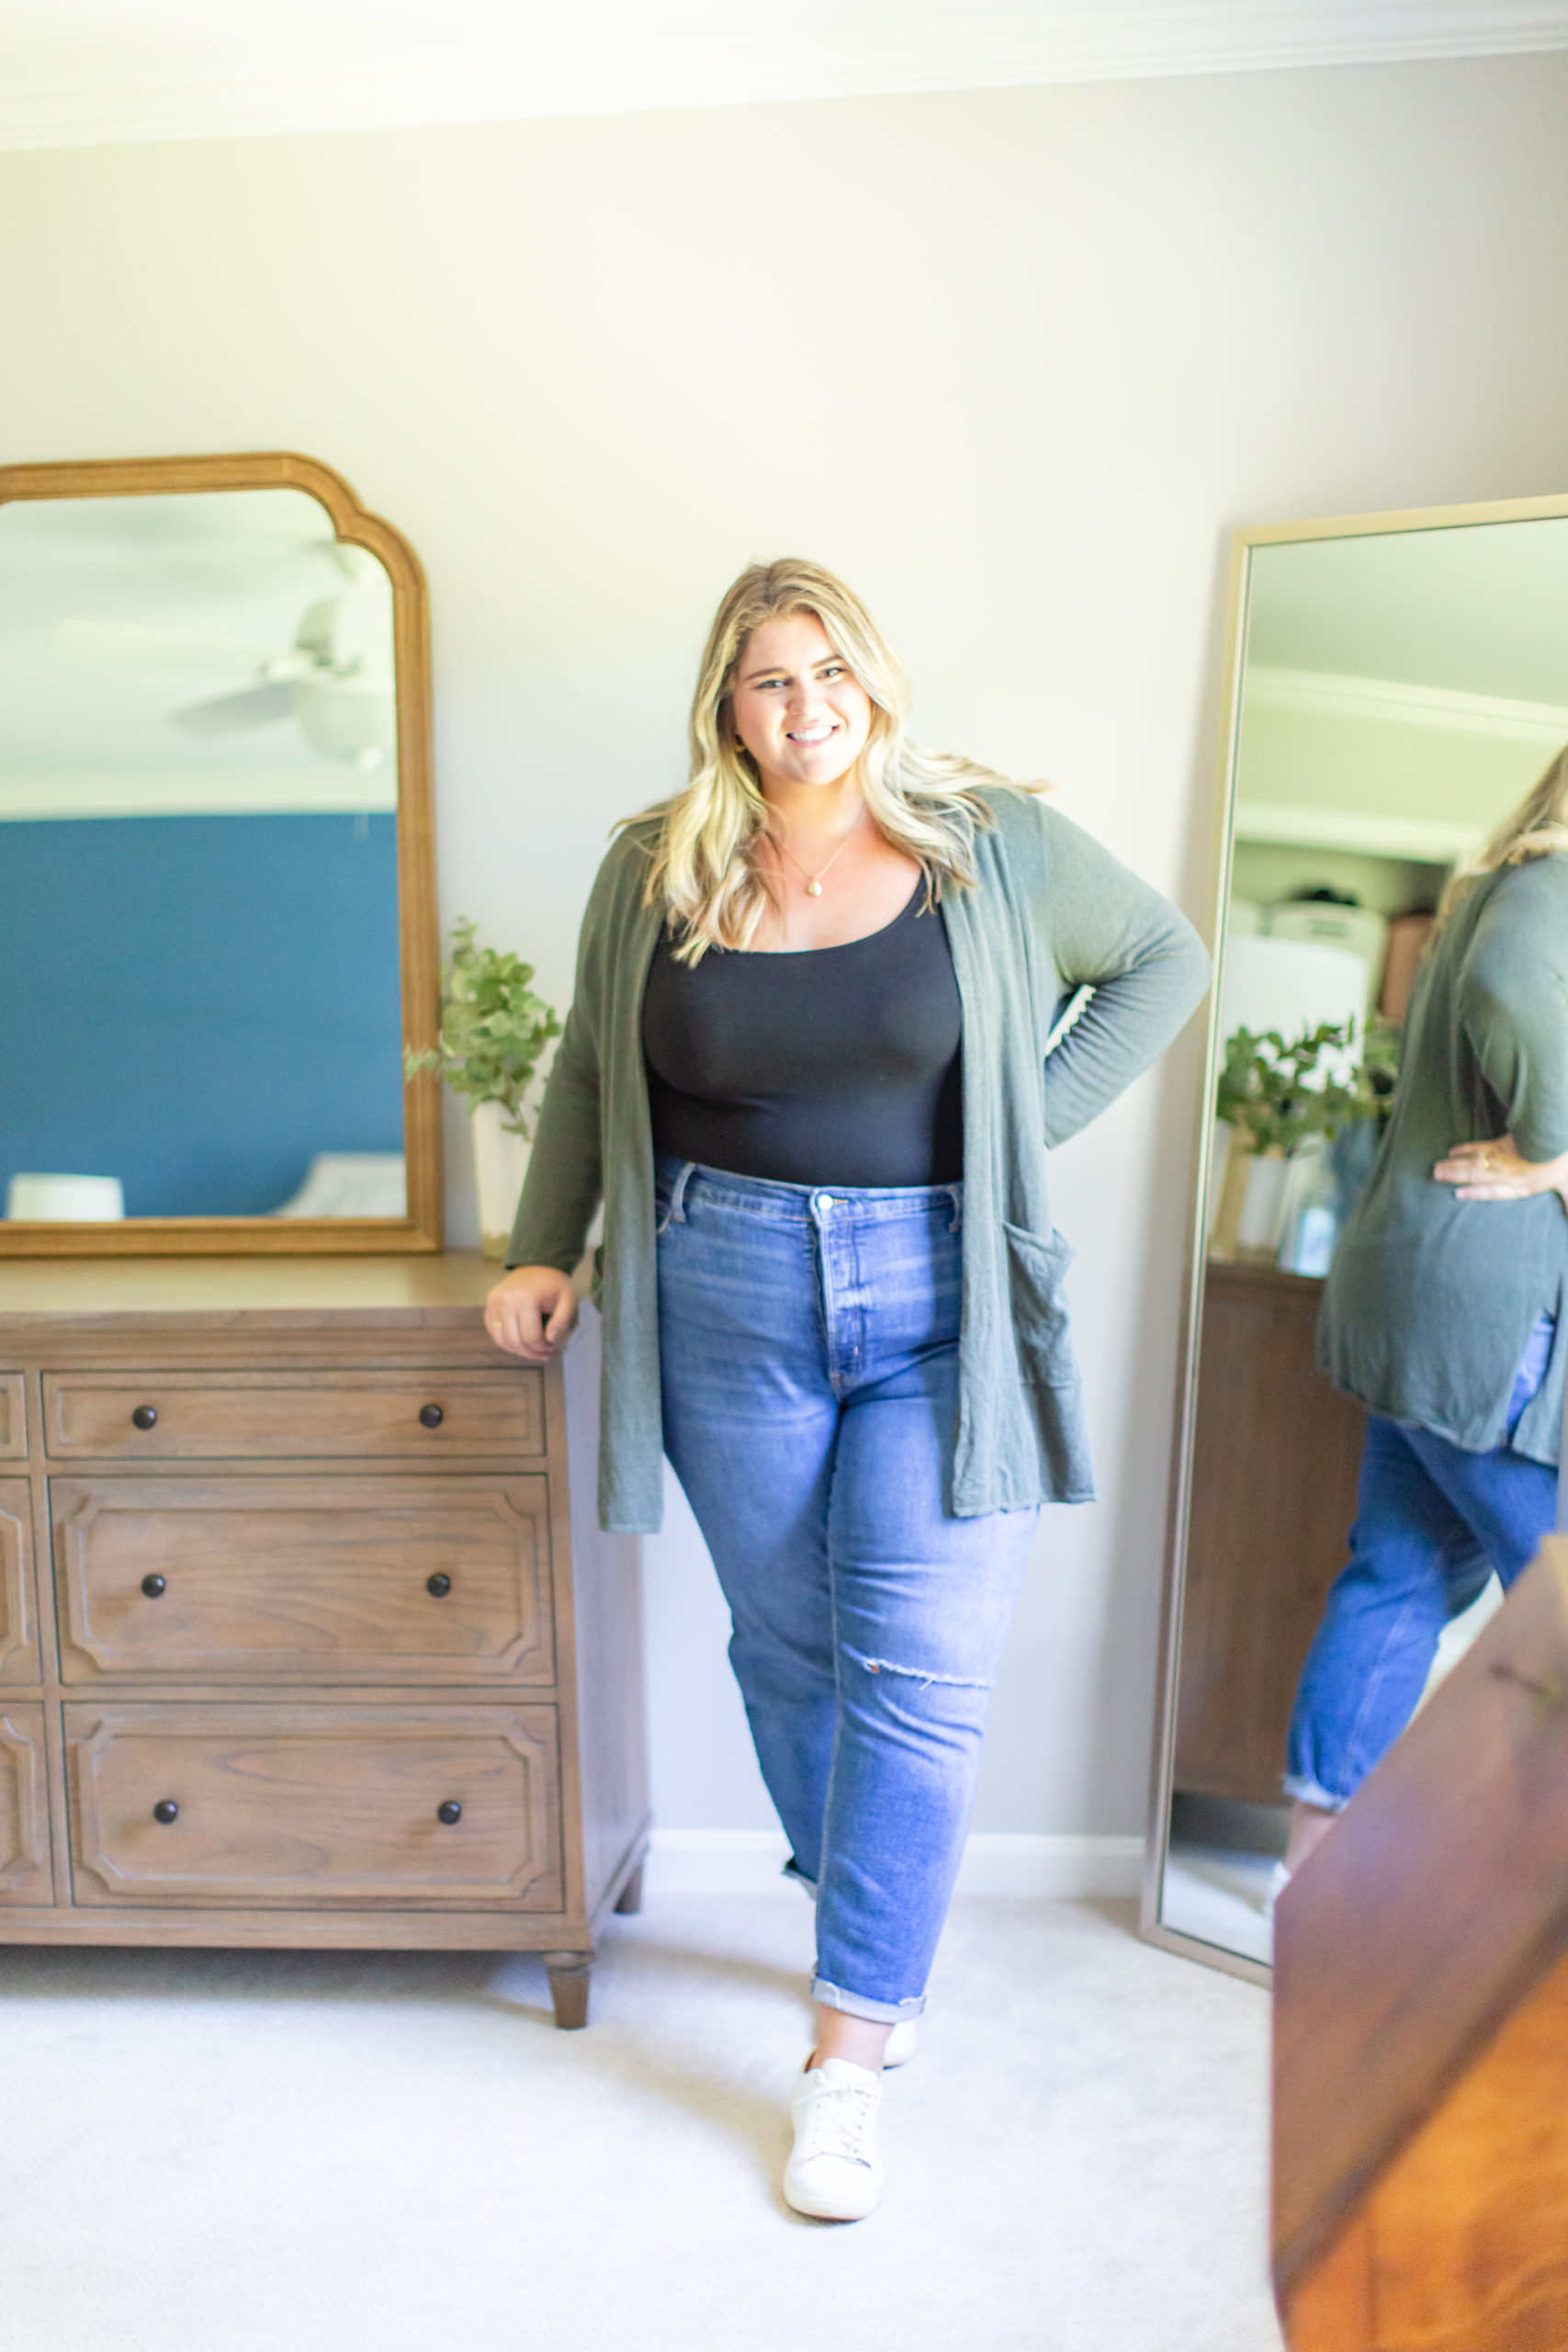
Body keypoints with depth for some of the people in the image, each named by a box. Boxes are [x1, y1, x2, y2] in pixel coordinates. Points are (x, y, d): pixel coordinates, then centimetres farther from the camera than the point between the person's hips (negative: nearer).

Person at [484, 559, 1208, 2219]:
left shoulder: (990, 847, -1)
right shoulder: (653, 872, 5)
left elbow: (1163, 958, 11)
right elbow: (589, 1072, 15)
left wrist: (1037, 1118, 1)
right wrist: (541, 1257, 11)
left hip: (942, 1301, -1)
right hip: (731, 1302, 2)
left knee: (918, 1676, -4)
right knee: (785, 1649, 12)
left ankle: (848, 2054, 8)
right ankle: (878, 1948, 36)